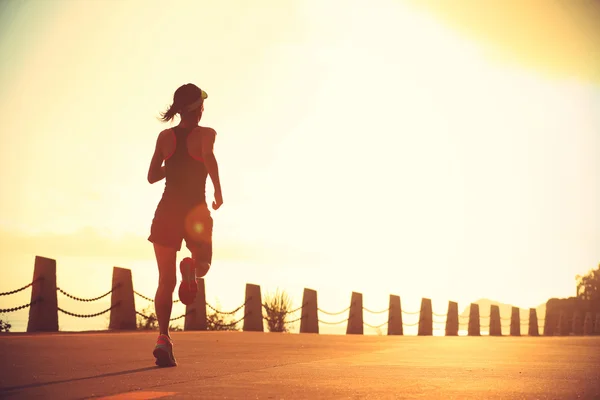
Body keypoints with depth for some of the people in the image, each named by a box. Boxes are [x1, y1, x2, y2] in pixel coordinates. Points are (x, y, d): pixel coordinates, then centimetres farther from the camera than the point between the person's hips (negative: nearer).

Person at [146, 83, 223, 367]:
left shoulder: (165, 136, 9)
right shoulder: (205, 134, -1)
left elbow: (152, 176, 10)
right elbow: (209, 157, -23)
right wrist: (218, 191, -12)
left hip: (167, 211, 2)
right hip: (196, 211, -2)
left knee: (165, 281, 6)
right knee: (203, 263, 21)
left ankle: (163, 336, -13)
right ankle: (191, 268, -19)